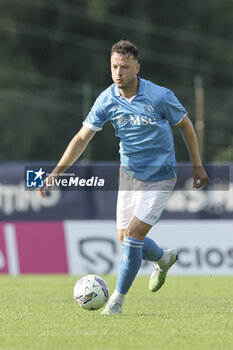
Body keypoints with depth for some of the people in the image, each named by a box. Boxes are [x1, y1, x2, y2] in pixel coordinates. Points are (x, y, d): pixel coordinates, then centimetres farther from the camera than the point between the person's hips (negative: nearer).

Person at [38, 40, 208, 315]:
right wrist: (56, 173, -16)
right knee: (125, 239, 9)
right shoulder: (107, 100, -10)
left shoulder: (160, 97, -19)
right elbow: (82, 138, -7)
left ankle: (117, 300, 0)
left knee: (133, 234, -14)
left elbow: (185, 125, -3)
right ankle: (164, 259, 42)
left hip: (159, 177, -5)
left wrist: (197, 166, 2)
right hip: (128, 174, 5)